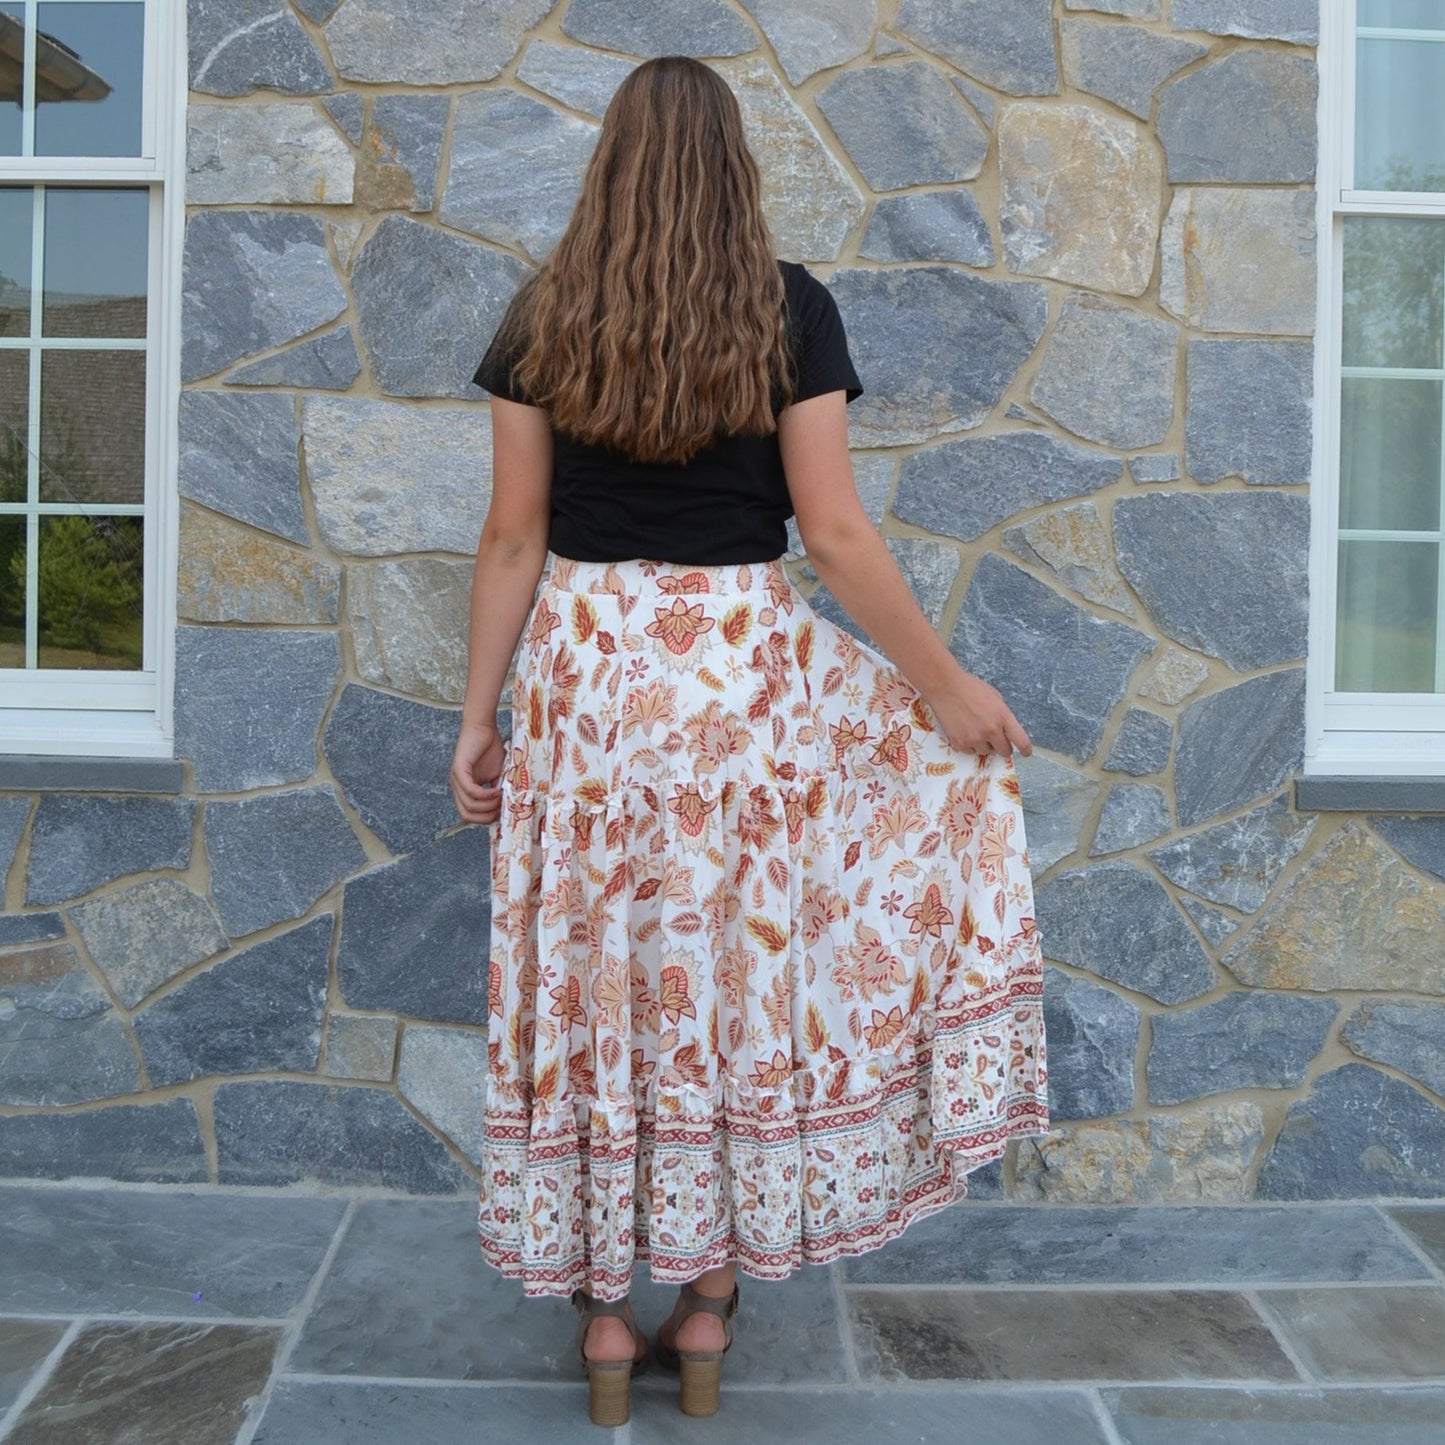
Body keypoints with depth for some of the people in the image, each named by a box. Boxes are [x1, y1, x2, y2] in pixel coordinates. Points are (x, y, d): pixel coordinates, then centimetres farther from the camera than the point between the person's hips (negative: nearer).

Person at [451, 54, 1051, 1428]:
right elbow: (834, 533, -6)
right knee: (743, 974, 11)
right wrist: (947, 681, 3)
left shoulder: (544, 317, 3)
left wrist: (478, 711, 8)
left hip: (584, 669, 1)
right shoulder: (791, 310, -1)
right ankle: (708, 1298, 22)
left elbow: (513, 535, 2)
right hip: (742, 669, -1)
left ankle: (604, 1302, 21)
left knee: (598, 976, 9)